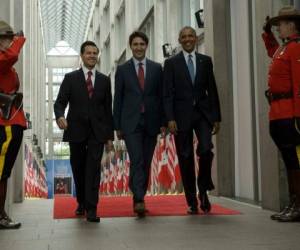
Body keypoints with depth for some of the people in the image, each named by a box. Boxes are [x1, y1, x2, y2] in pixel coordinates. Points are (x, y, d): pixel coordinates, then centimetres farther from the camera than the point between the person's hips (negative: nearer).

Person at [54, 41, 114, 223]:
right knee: (78, 169, 11)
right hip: (76, 131, 0)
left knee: (93, 168, -10)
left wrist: (110, 135, 6)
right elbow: (60, 102, 0)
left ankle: (91, 209, -9)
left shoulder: (104, 80, 9)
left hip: (97, 131, 0)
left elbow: (108, 108, 9)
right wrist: (60, 116, -23)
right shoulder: (71, 78, 5)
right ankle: (82, 202, 31)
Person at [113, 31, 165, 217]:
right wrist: (117, 126, 1)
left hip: (151, 123, 2)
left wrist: (163, 122, 1)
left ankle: (138, 198, 19)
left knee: (146, 163, 6)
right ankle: (140, 200, -18)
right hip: (131, 123, -2)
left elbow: (161, 96, 8)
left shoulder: (156, 68, 9)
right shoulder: (122, 69, 6)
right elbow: (118, 99, 5)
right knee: (136, 161, -14)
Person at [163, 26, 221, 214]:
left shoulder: (206, 61, 10)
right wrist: (170, 118, -10)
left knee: (206, 149, -18)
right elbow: (168, 93, 0)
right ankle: (192, 201, 12)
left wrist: (217, 117, 5)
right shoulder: (171, 63, 5)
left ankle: (203, 189, 6)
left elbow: (212, 90, 10)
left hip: (203, 113, 1)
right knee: (186, 158, 2)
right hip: (182, 115, -1)